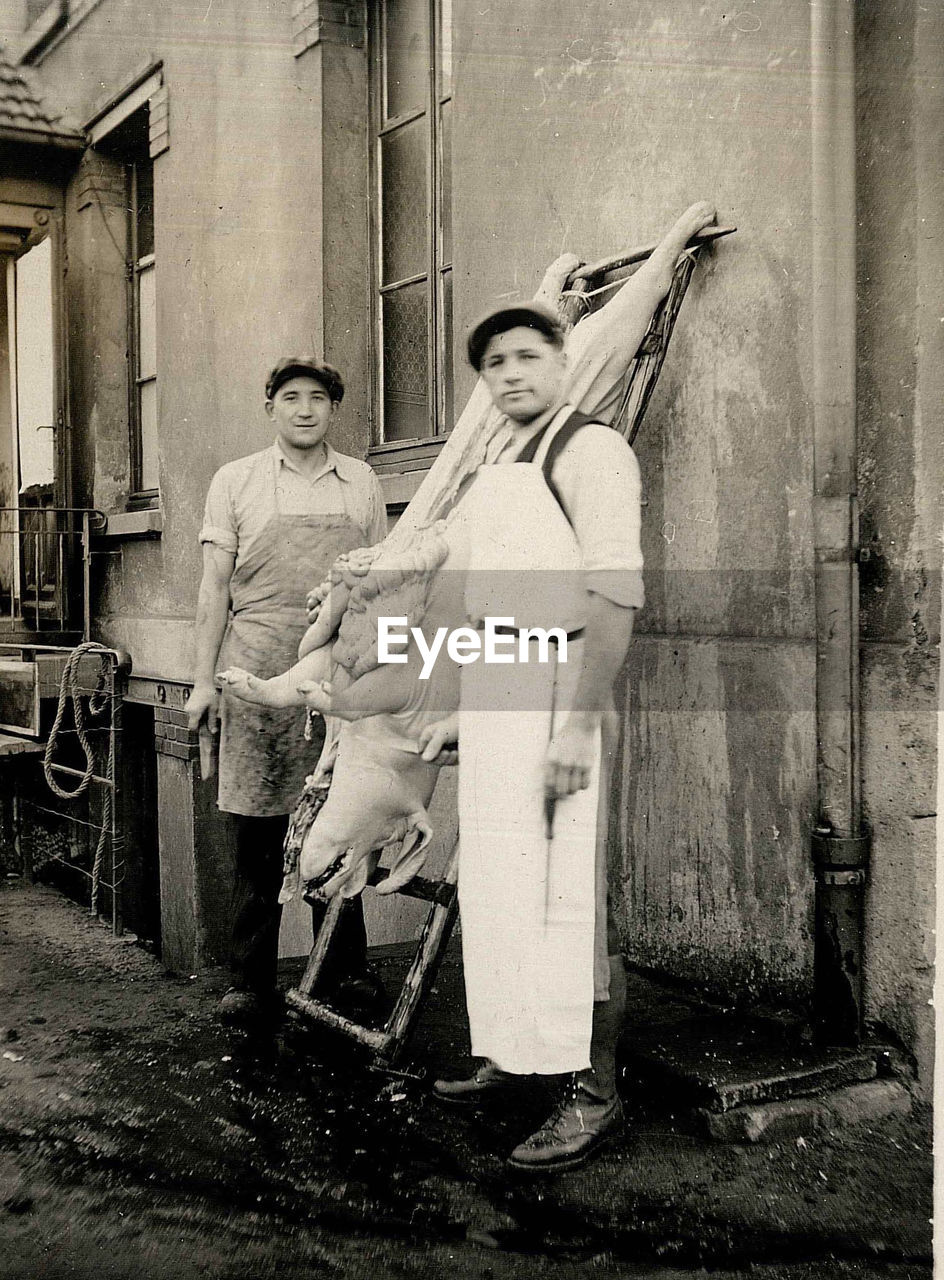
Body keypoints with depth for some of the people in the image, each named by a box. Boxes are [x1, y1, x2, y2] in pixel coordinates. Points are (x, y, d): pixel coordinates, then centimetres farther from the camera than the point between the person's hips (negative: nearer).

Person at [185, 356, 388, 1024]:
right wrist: (205, 679, 1)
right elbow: (215, 586, 6)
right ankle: (252, 980, 9)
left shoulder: (361, 482, 12)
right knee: (259, 831, 0)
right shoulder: (236, 480, 8)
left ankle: (347, 968, 18)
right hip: (260, 668, -1)